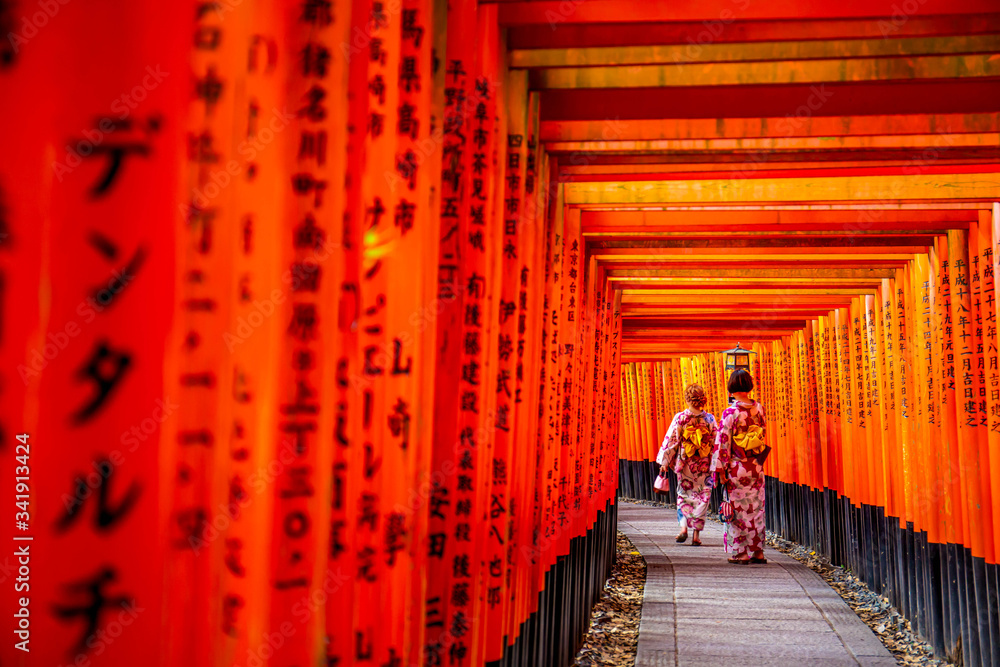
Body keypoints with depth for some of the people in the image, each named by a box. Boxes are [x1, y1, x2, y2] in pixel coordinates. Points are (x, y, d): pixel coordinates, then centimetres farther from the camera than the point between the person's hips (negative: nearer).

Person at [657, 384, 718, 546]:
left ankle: (684, 527, 0)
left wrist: (664, 462, 2)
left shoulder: (680, 418, -7)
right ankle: (696, 534, 6)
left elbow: (671, 441, -5)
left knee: (684, 495, 15)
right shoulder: (710, 418, -4)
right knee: (702, 496, 8)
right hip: (704, 465, 0)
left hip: (685, 463, 0)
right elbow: (716, 443, -2)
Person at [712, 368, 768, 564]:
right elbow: (762, 436, 10)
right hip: (757, 467, 4)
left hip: (737, 468, -4)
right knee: (756, 507, 12)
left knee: (738, 509, 4)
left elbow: (723, 443, -13)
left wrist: (721, 470, -6)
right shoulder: (759, 409, 0)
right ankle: (757, 551, 16)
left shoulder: (730, 413, -14)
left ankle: (741, 553, 8)